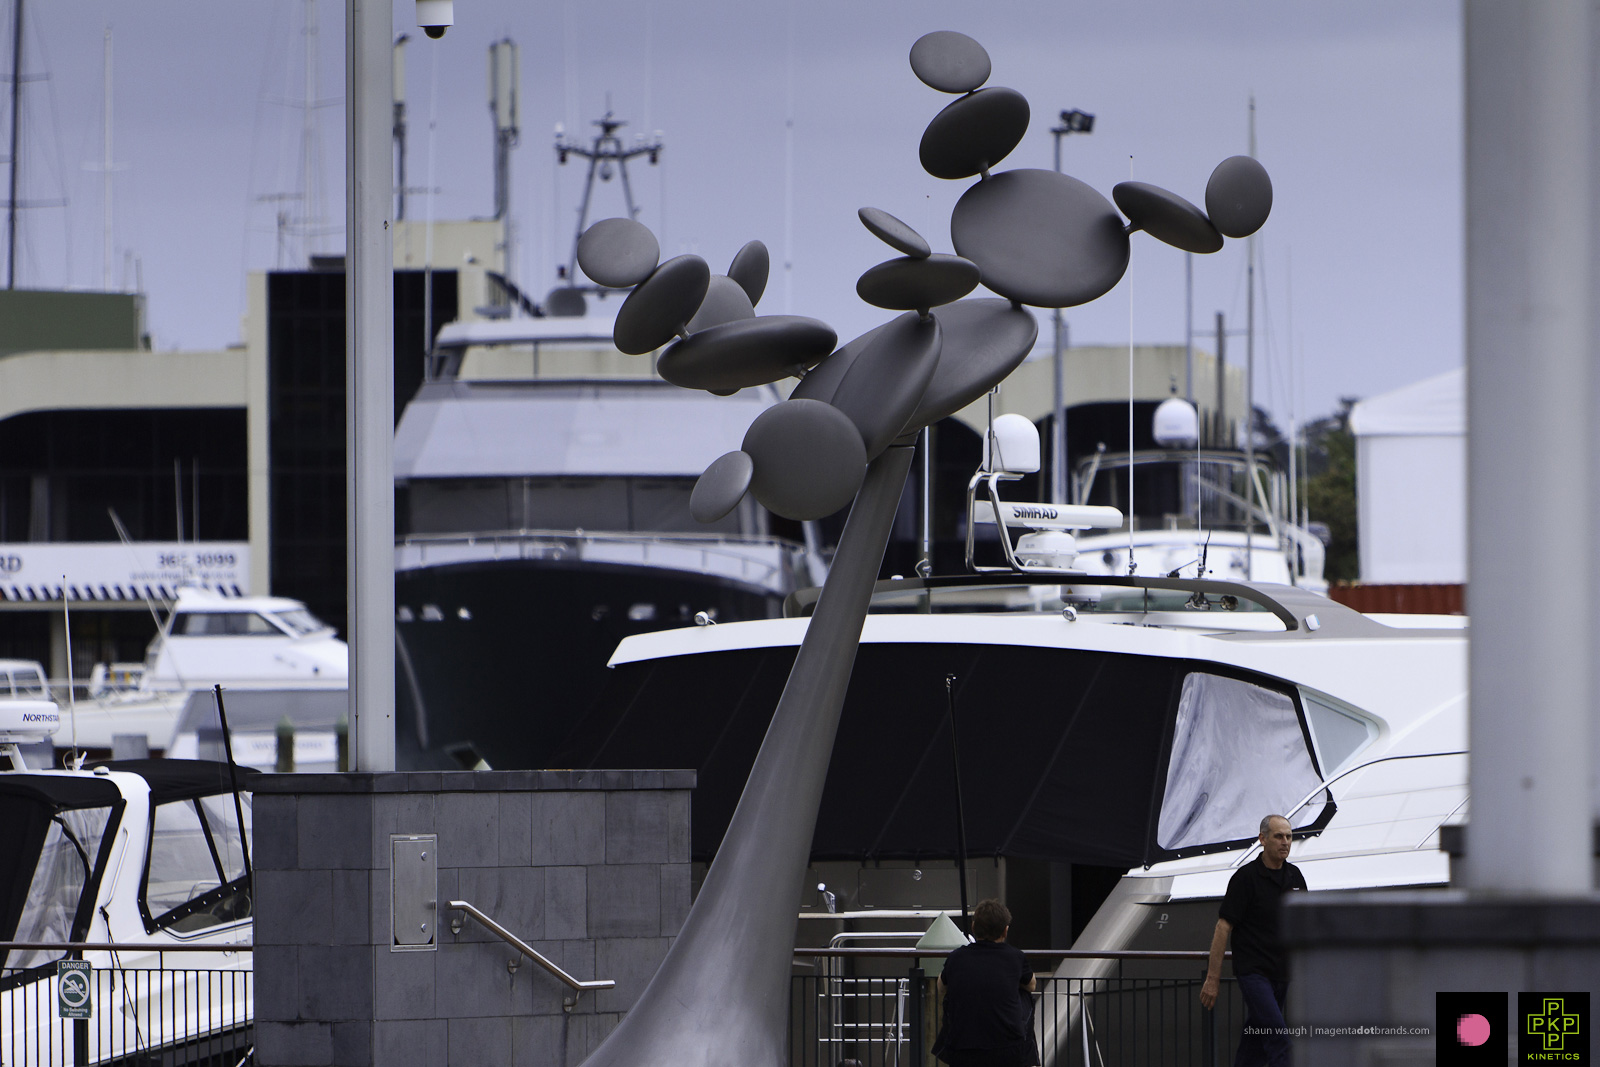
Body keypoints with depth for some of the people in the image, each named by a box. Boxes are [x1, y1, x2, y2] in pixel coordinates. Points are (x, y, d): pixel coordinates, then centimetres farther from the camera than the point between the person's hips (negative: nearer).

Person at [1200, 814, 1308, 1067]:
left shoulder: (1294, 877, 9)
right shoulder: (1246, 877, -10)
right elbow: (1224, 927, -11)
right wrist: (1212, 978, -14)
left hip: (1281, 974, 7)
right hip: (1253, 971, -7)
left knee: (1256, 1042, 13)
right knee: (1278, 1036, -17)